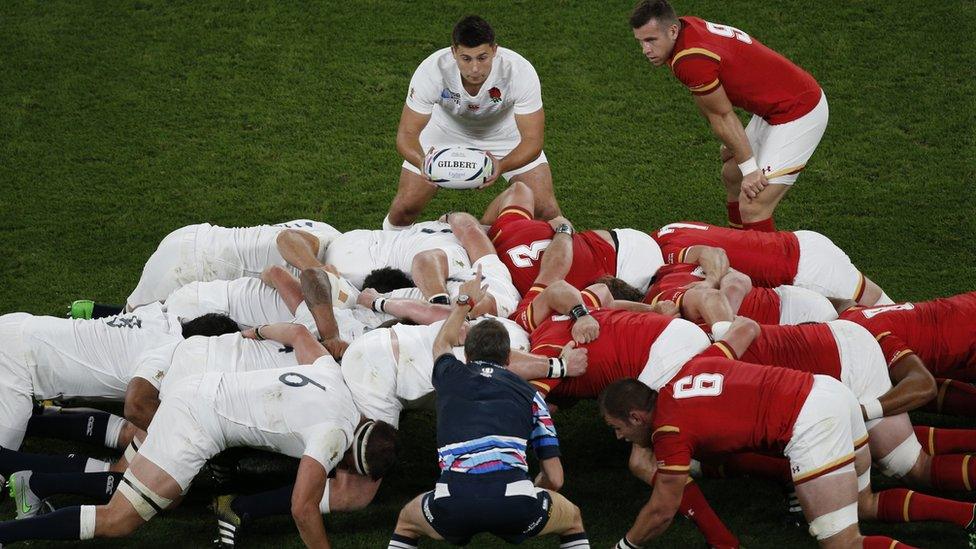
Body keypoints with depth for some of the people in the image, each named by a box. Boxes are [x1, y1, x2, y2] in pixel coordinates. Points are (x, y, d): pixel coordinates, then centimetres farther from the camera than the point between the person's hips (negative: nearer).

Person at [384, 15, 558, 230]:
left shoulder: (520, 71, -37)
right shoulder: (431, 71, -36)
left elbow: (532, 140, -35)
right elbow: (407, 134, -30)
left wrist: (502, 166, -55)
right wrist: (423, 163, -53)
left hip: (505, 129, 0)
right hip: (447, 129, 0)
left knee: (545, 209, -11)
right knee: (405, 206, -6)